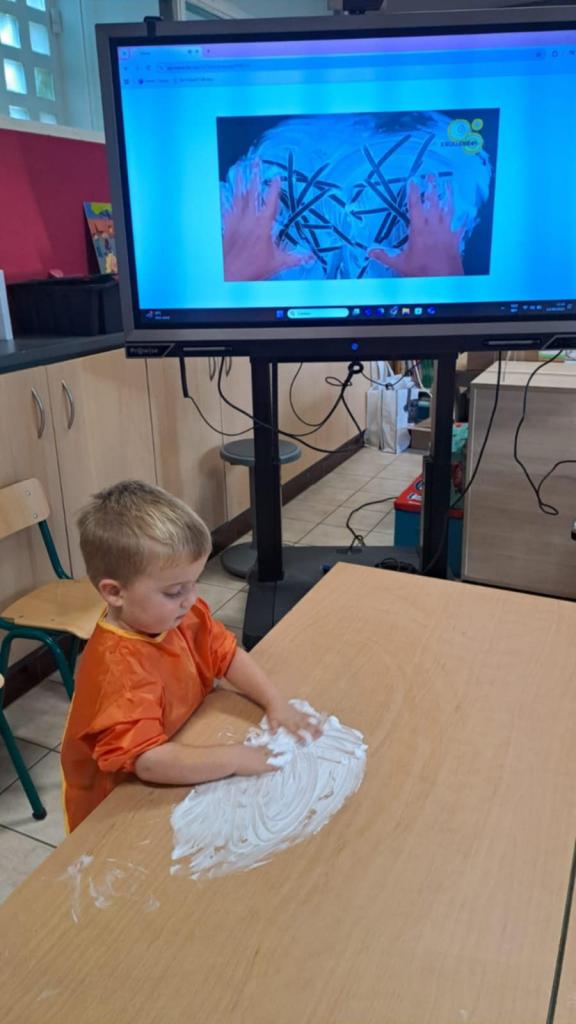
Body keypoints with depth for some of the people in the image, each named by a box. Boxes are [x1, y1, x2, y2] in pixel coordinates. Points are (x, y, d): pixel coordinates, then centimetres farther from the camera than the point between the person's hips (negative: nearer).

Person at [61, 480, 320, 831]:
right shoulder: (118, 668, -32)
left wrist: (276, 702, -10)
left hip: (177, 783, 7)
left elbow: (228, 655, 2)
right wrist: (235, 758, -33)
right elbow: (147, 761, -36)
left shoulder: (182, 616, -9)